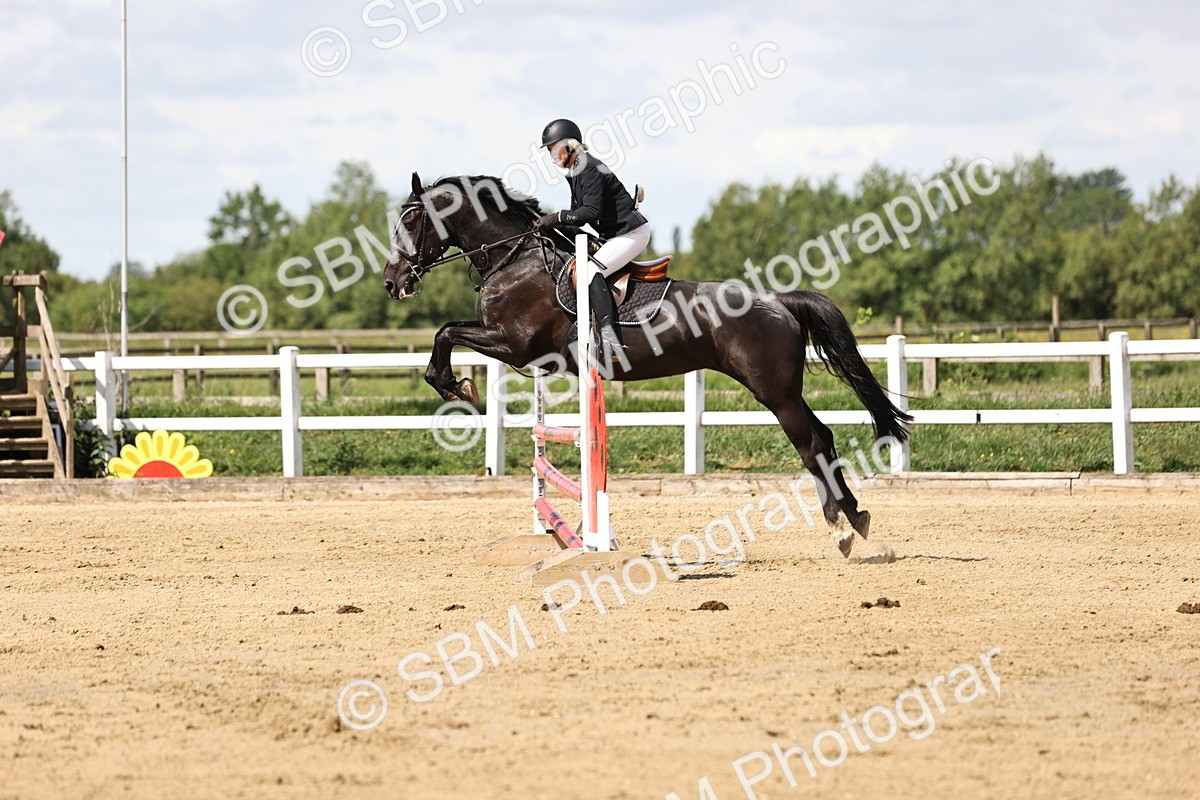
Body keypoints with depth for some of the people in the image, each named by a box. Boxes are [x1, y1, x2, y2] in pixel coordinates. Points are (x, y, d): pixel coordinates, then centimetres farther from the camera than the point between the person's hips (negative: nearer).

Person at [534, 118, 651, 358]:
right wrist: (550, 224, -1)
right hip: (616, 235, 11)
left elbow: (591, 211, -24)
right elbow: (579, 215, 13)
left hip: (632, 231, -11)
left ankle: (609, 336, -33)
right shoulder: (576, 172, 14)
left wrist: (557, 217, -19)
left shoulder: (589, 169, -17)